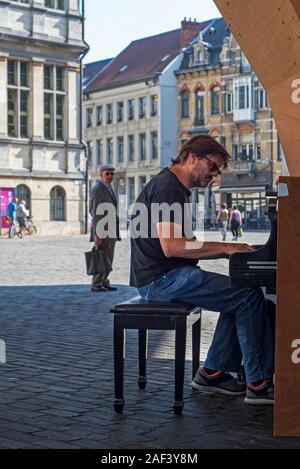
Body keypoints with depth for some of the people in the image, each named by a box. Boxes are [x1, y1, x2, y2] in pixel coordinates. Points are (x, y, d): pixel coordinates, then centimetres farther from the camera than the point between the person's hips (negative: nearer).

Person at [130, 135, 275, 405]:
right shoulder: (167, 186, -13)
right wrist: (225, 248, -19)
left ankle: (213, 372, 9)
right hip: (161, 279, -10)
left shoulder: (178, 189, 21)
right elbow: (171, 246, -24)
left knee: (239, 296, 8)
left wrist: (228, 251, 6)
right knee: (250, 296, -13)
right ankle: (258, 384, -8)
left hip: (170, 275, 10)